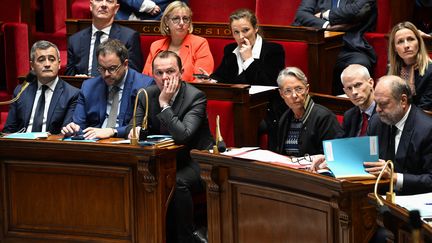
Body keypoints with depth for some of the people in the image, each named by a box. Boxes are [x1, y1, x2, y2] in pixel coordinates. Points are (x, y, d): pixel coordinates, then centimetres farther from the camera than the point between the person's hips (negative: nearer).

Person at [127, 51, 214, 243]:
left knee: (178, 182, -35)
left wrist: (165, 104, -26)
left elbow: (183, 135, -30)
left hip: (195, 161, -6)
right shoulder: (147, 95, 0)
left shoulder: (195, 97, -18)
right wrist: (135, 130, -23)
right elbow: (134, 125, 1)